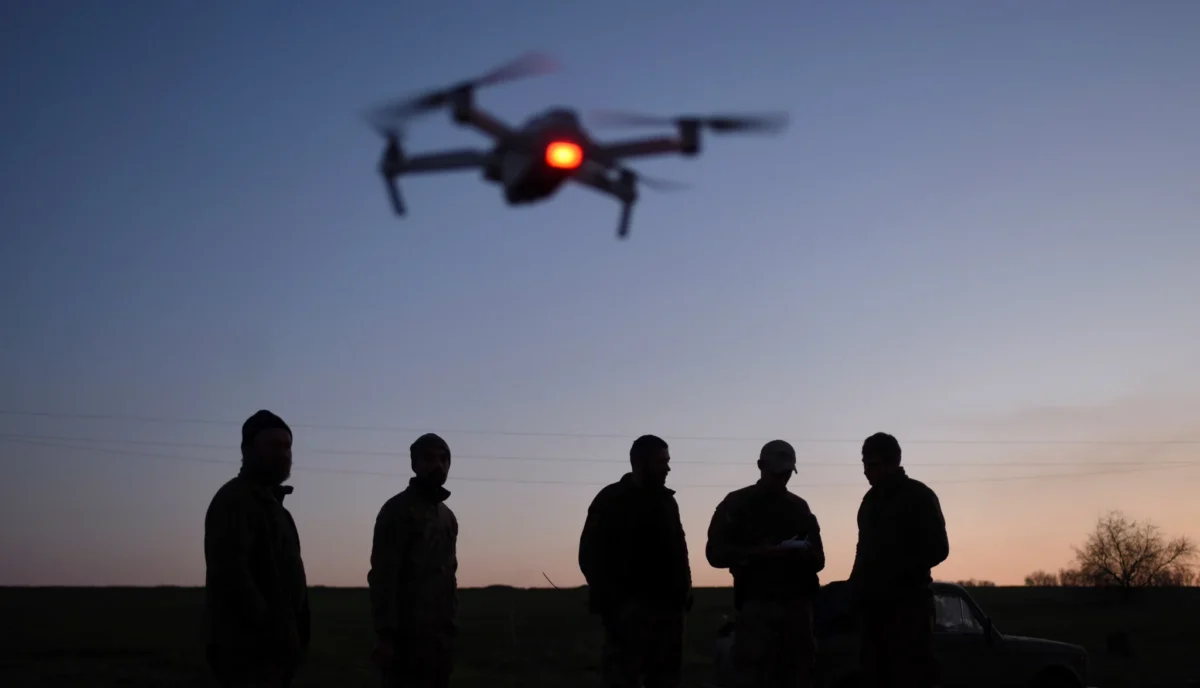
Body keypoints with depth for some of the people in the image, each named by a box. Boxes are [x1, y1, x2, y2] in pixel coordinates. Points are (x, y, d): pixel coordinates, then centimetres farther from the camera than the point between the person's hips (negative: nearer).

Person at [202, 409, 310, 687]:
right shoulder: (235, 499, -9)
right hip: (250, 647, -10)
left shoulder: (271, 504, 21)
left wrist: (289, 637, 14)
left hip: (271, 647, 10)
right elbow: (229, 570, -22)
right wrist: (268, 627, -22)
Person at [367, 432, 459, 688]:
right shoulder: (397, 509, -5)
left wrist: (452, 626, 11)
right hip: (407, 633, -7)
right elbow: (383, 577, -12)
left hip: (441, 634, 7)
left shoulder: (448, 517, 19)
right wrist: (385, 635, -18)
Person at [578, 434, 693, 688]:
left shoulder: (667, 500, 16)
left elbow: (678, 550, 18)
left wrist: (683, 590, 5)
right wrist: (611, 600, -15)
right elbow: (590, 555, -7)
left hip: (667, 605, 6)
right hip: (630, 606, -6)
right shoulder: (611, 500, -1)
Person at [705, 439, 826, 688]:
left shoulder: (800, 507, 16)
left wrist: (804, 554, -8)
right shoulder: (737, 504, 5)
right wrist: (760, 552, -17)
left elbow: (818, 559, 16)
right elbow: (716, 553, -3)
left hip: (797, 604, 4)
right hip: (757, 604, -4)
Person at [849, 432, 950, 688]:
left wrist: (895, 573, -17)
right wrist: (858, 582, 5)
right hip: (875, 605, 7)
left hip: (908, 603, -7)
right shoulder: (871, 500, 18)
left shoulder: (918, 496, -2)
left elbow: (937, 549, -8)